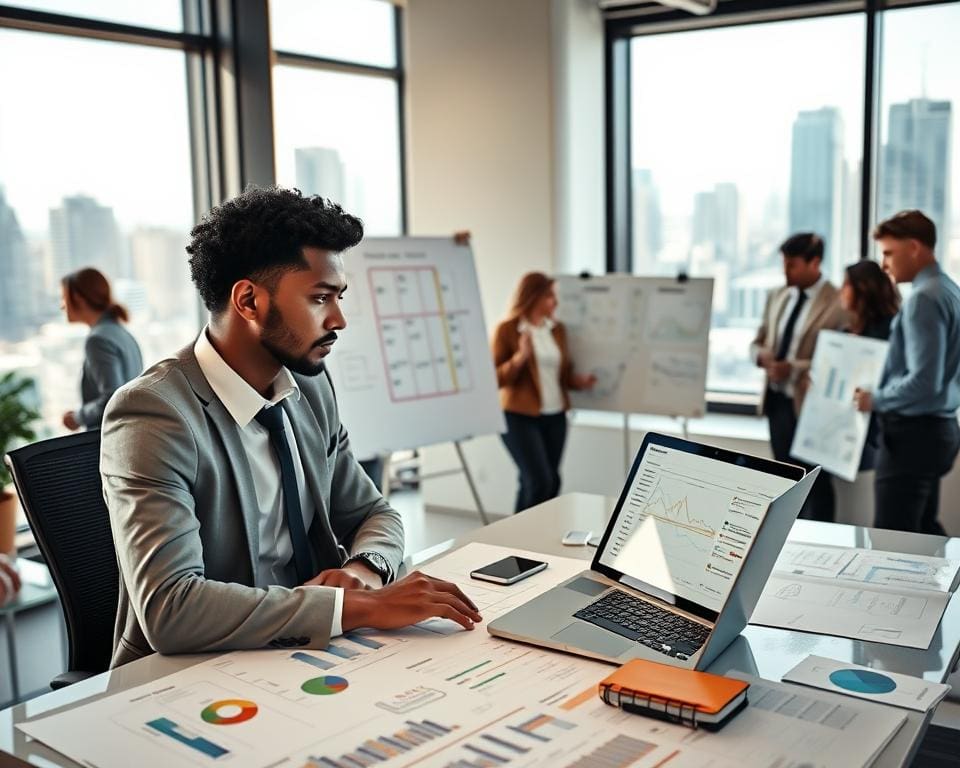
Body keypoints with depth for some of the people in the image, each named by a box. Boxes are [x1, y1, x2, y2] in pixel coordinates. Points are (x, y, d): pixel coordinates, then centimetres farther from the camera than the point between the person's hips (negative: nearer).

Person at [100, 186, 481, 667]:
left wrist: (364, 571, -11)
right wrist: (360, 606, -27)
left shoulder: (311, 385, 2)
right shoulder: (151, 414, -18)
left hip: (304, 655, 6)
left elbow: (373, 515, 12)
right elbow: (168, 608, -27)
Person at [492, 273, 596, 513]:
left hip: (555, 417, 6)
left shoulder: (557, 329, 10)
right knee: (539, 481, -14)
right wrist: (520, 357, -22)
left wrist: (578, 380, 1)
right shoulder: (507, 330, -7)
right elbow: (495, 379, -9)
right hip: (520, 417, -6)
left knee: (552, 482, 5)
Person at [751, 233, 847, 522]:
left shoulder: (838, 304, -13)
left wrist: (795, 368, -23)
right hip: (777, 399, 7)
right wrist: (763, 355, -6)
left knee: (815, 482, 4)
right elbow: (758, 342, 17)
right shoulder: (778, 297, 10)